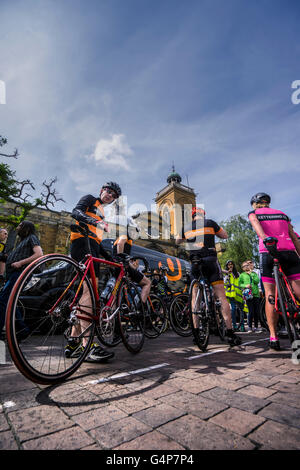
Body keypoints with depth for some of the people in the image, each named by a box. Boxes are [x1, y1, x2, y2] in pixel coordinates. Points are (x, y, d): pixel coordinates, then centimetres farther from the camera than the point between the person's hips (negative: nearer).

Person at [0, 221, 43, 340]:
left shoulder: (31, 238, 1)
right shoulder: (22, 241, 29)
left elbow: (39, 254, -15)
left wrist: (20, 263, -17)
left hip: (20, 273, -9)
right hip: (11, 274, 9)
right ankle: (23, 329, 13)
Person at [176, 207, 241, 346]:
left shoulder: (186, 227, 11)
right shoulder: (210, 223, 5)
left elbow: (177, 241, 28)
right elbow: (225, 235, 18)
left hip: (195, 264, 2)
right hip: (211, 261, -2)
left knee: (195, 298, 10)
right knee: (221, 297, 1)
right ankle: (230, 332, 0)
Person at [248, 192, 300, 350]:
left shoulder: (253, 213, 15)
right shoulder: (282, 214, 26)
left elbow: (256, 224, -9)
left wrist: (264, 238, -26)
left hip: (268, 253, -2)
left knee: (270, 295, 2)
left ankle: (274, 337, 2)